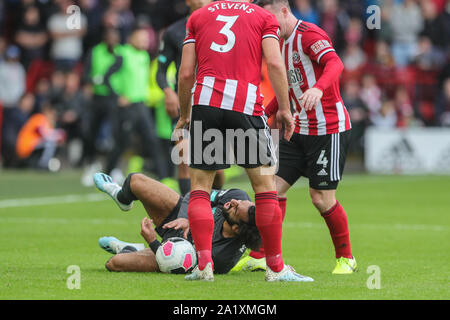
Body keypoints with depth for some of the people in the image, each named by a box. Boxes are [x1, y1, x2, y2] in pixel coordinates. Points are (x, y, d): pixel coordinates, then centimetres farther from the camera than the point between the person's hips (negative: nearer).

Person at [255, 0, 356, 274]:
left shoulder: (310, 35, -14)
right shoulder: (284, 44, 14)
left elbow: (335, 64, -33)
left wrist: (319, 88, -52)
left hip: (329, 128, -8)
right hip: (301, 129, 8)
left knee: (322, 198, -6)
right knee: (275, 187, -1)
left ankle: (346, 258, 12)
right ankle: (263, 255, 3)